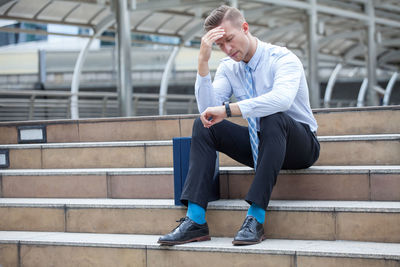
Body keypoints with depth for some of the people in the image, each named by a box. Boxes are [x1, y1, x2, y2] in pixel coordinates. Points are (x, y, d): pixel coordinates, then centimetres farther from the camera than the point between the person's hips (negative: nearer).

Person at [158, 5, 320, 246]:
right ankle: (195, 221, -24)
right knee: (203, 126, -13)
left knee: (273, 118, -37)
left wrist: (227, 110, -40)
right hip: (259, 145, 6)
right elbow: (208, 109, -11)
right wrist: (203, 61, -19)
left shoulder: (282, 59, -16)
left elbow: (282, 99, -38)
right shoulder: (228, 67, 2)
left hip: (299, 145, -5)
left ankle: (256, 218, -39)